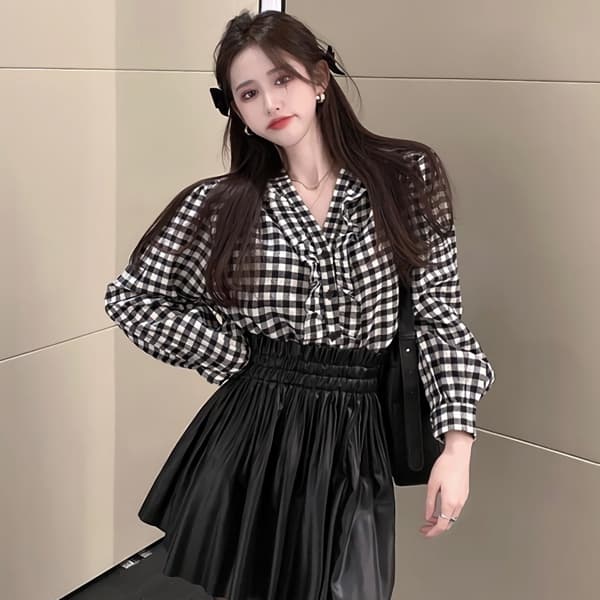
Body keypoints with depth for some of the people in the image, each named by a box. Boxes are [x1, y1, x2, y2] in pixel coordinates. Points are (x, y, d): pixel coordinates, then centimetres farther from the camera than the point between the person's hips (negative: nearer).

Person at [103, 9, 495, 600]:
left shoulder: (408, 178, -3)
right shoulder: (220, 206, -2)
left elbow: (440, 315, -2)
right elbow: (129, 297, 5)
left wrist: (457, 440, -10)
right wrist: (236, 358, -2)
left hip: (354, 440, 0)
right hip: (250, 435, 1)